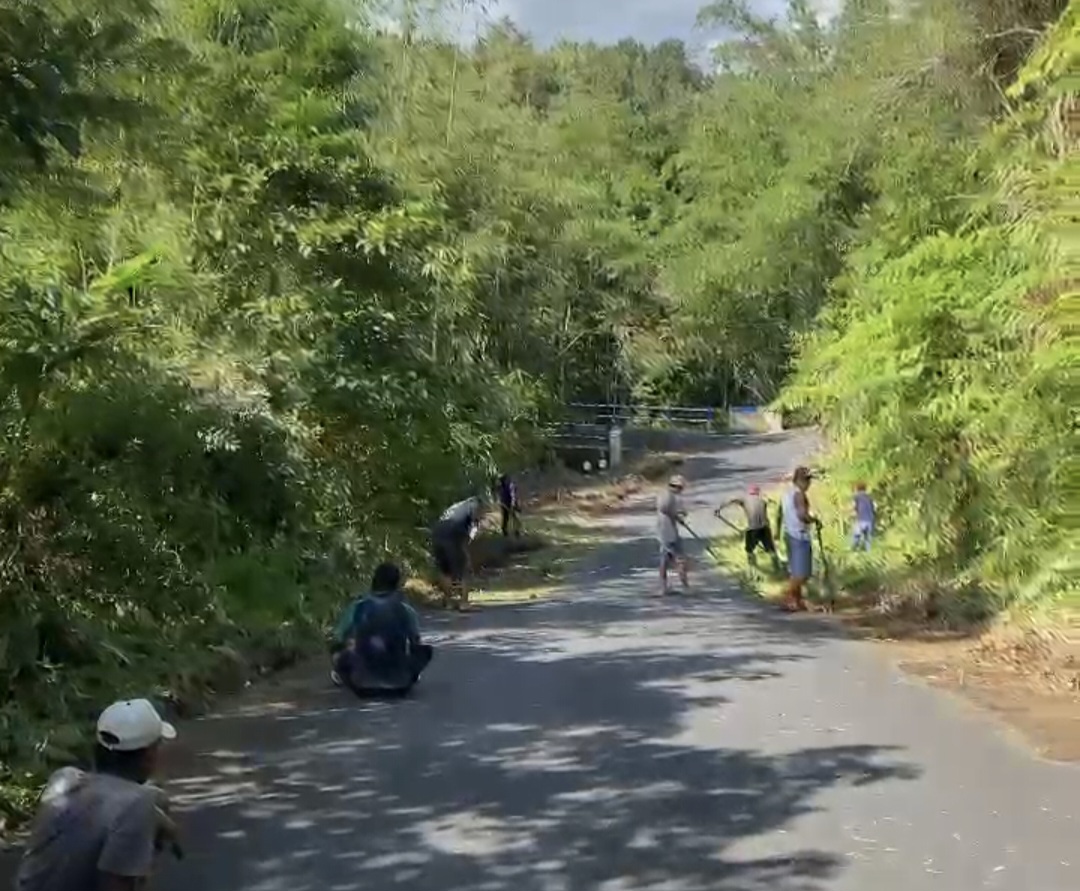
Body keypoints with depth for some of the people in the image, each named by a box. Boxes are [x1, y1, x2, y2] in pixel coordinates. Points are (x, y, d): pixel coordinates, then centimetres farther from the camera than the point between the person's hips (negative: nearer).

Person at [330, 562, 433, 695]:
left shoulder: (357, 607, 0)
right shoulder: (406, 610, 1)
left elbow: (337, 641, 5)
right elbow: (416, 645, 10)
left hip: (363, 680, 1)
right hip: (399, 680, -1)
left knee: (340, 652, 25)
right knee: (425, 650, 23)